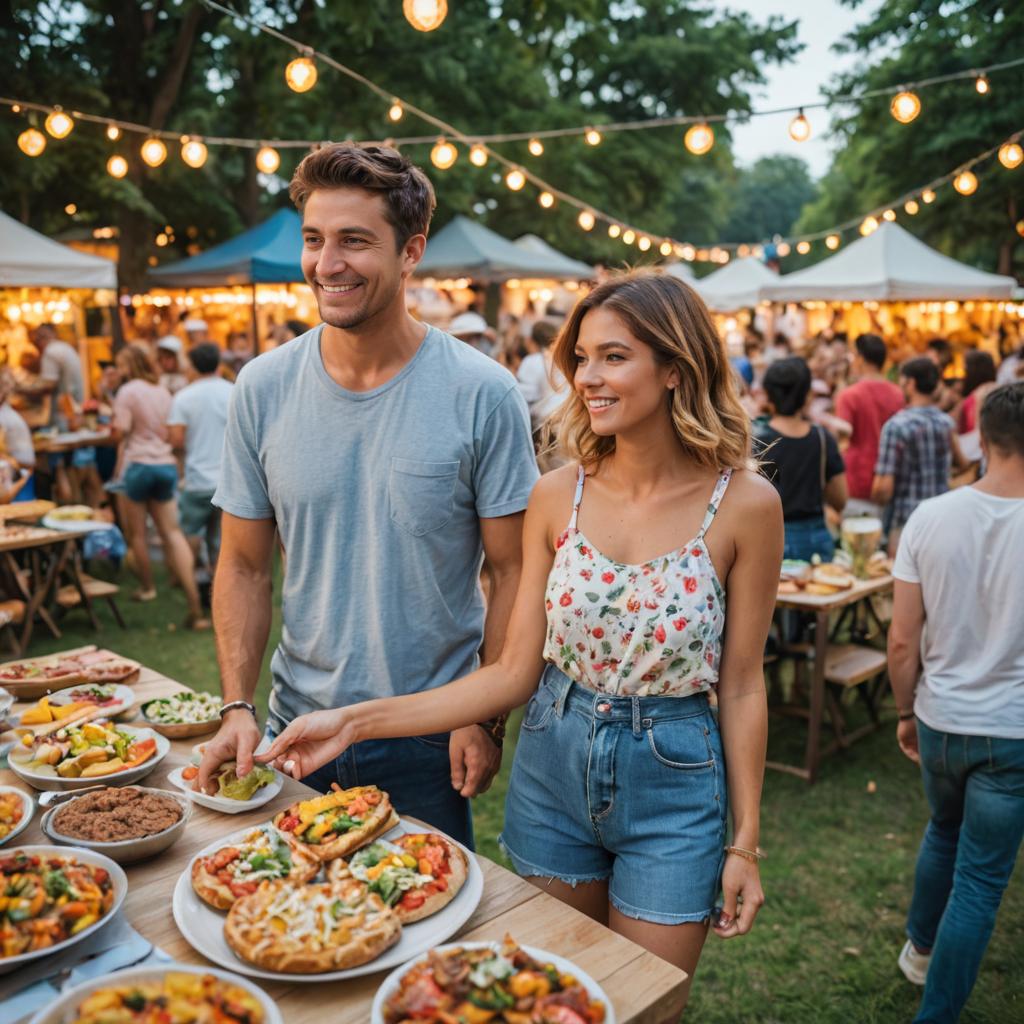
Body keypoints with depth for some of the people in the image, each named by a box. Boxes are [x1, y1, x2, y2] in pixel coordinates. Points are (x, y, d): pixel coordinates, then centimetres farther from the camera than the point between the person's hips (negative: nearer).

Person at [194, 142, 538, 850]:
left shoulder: (484, 395, -14)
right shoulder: (263, 389, -5)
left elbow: (513, 571, -8)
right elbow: (245, 565, 1)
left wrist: (487, 718, -11)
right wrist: (237, 706, -6)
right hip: (298, 723, 3)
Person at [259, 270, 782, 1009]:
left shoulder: (744, 505, -13)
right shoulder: (558, 495, -7)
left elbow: (741, 686, -6)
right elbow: (515, 673, -5)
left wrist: (745, 842, -2)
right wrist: (357, 720, -11)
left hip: (671, 784, -2)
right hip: (552, 772, 3)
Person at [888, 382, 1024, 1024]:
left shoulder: (931, 517, -11)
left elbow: (902, 642, -7)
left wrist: (906, 713, 8)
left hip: (939, 722, 3)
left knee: (944, 832, 30)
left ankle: (920, 948, 48)